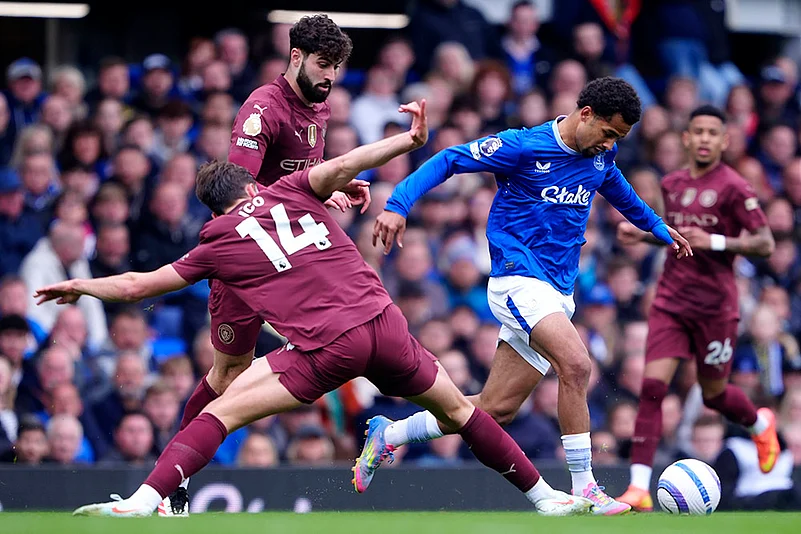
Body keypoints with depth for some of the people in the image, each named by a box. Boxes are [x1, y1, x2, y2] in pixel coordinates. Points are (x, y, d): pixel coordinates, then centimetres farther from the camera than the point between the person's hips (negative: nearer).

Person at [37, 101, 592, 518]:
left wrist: (83, 285, 35)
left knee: (219, 413, 2)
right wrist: (410, 140, -2)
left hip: (325, 349, -3)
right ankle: (546, 496, 28)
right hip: (384, 323, 3)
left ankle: (143, 501, -15)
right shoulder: (292, 192, 16)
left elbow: (137, 285, 19)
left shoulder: (218, 244, 13)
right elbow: (342, 166, -4)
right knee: (458, 410, 21)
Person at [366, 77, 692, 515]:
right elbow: (447, 161, -9)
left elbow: (620, 192, 33)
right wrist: (398, 205, -21)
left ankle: (387, 435, 22)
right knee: (576, 365, -28)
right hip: (519, 279, -8)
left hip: (556, 293, 8)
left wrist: (659, 227, 45)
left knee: (495, 410, 4)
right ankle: (582, 488, -22)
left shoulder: (600, 158, 10)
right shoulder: (524, 147, -11)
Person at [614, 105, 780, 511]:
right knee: (652, 386, -12)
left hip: (714, 305, -4)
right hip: (671, 300, 4)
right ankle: (639, 488, -15)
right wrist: (642, 234, 9)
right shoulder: (672, 184, 10)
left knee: (713, 394, 10)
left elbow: (765, 244, -11)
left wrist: (715, 242, -24)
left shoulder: (733, 187, -10)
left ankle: (761, 425, 46)